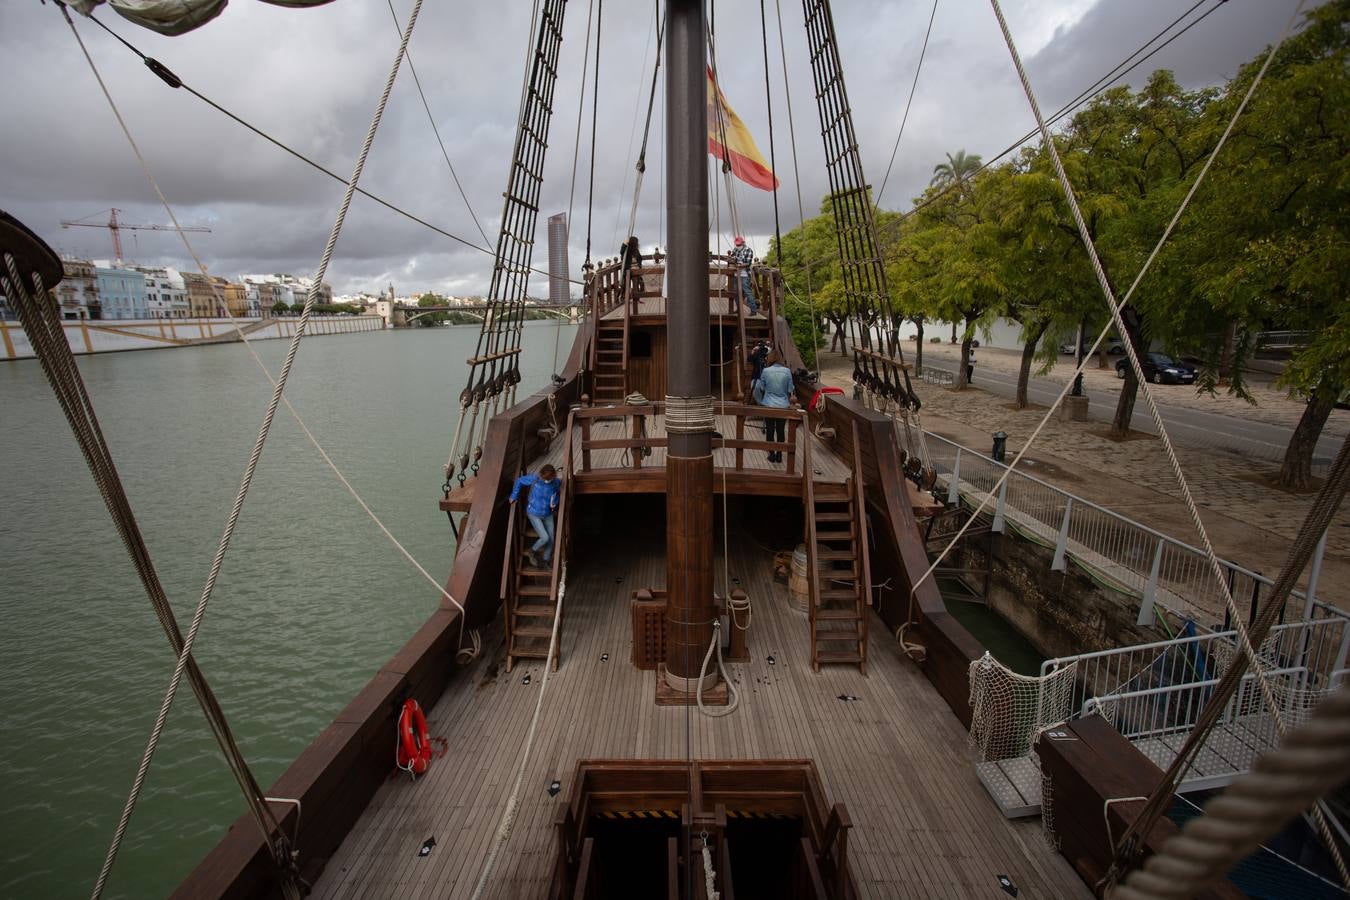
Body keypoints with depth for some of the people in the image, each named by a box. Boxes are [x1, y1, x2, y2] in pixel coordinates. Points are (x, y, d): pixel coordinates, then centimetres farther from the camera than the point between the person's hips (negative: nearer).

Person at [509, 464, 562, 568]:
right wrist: (514, 496, -3)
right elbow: (519, 481, -5)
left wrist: (555, 502, -10)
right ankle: (533, 551, 20)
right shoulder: (534, 479, -22)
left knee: (551, 539, 5)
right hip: (534, 514, -3)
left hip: (548, 515, 4)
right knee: (545, 538, -12)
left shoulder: (557, 482, -14)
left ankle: (546, 561, 29)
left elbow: (559, 493, 8)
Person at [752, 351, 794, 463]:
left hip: (768, 405, -1)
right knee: (781, 430, 11)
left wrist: (761, 401, 17)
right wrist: (788, 401, 18)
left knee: (770, 430, 9)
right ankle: (779, 455, 17)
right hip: (783, 405, 1)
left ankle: (772, 454, 14)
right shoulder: (787, 371, -4)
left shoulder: (766, 371, -7)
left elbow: (761, 389, 1)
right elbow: (790, 390, 1)